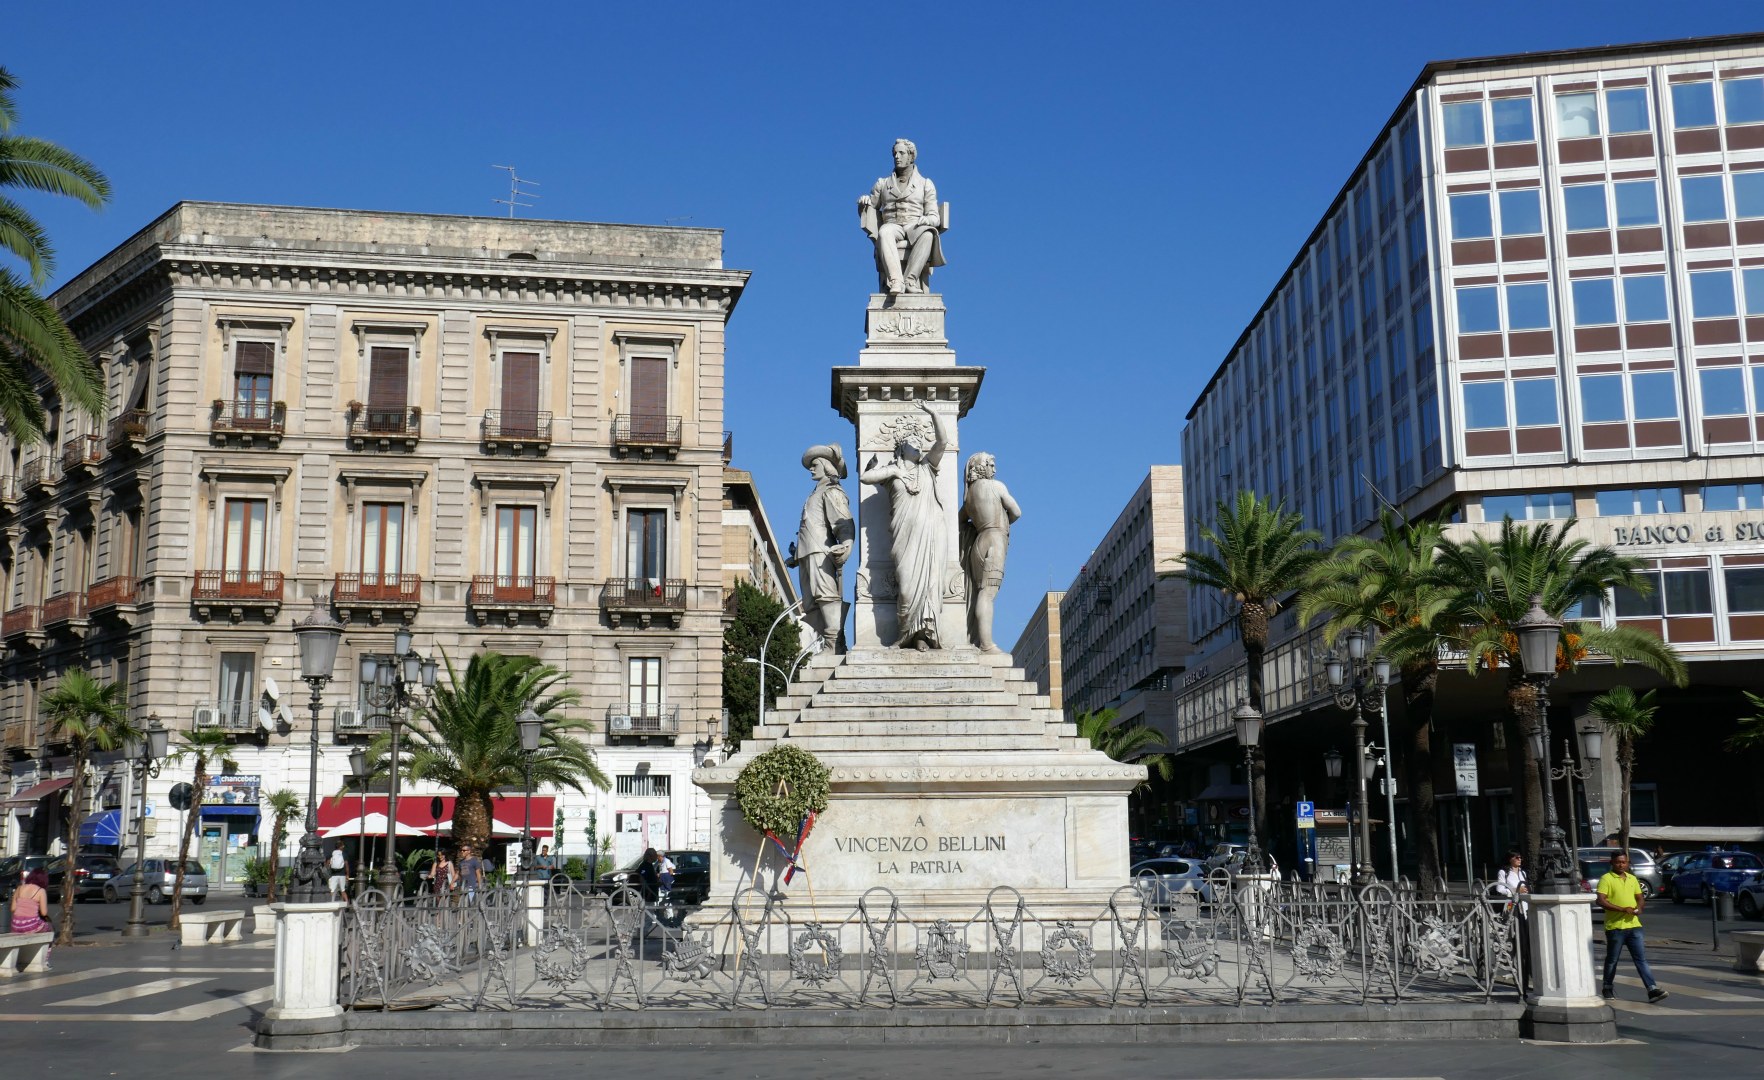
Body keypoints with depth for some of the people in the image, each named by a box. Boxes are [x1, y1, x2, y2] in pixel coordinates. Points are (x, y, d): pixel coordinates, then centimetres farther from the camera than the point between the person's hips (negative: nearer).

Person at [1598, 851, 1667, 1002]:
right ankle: (1608, 988, 22)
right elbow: (1601, 901, -16)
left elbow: (1639, 897, 22)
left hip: (1633, 925, 5)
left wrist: (1639, 908, -2)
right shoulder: (1606, 879, -7)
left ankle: (1652, 990, -6)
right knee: (1612, 960, 8)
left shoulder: (1632, 879, 14)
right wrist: (1623, 909, -22)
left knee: (1641, 959, -1)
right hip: (1615, 926, -5)